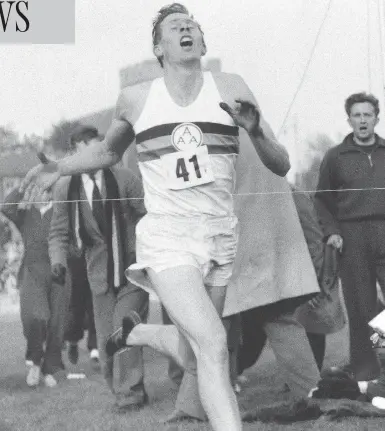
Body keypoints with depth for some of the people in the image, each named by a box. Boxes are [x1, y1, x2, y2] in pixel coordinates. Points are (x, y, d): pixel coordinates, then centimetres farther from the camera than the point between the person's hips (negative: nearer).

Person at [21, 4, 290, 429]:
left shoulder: (229, 88, 1)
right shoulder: (135, 99, 2)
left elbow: (280, 166, 0)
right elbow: (108, 151, 24)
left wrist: (254, 129, -19)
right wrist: (59, 167, 10)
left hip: (220, 239, 3)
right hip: (165, 238, -3)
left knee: (191, 357, 15)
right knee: (213, 346, -22)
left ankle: (137, 332, 46)